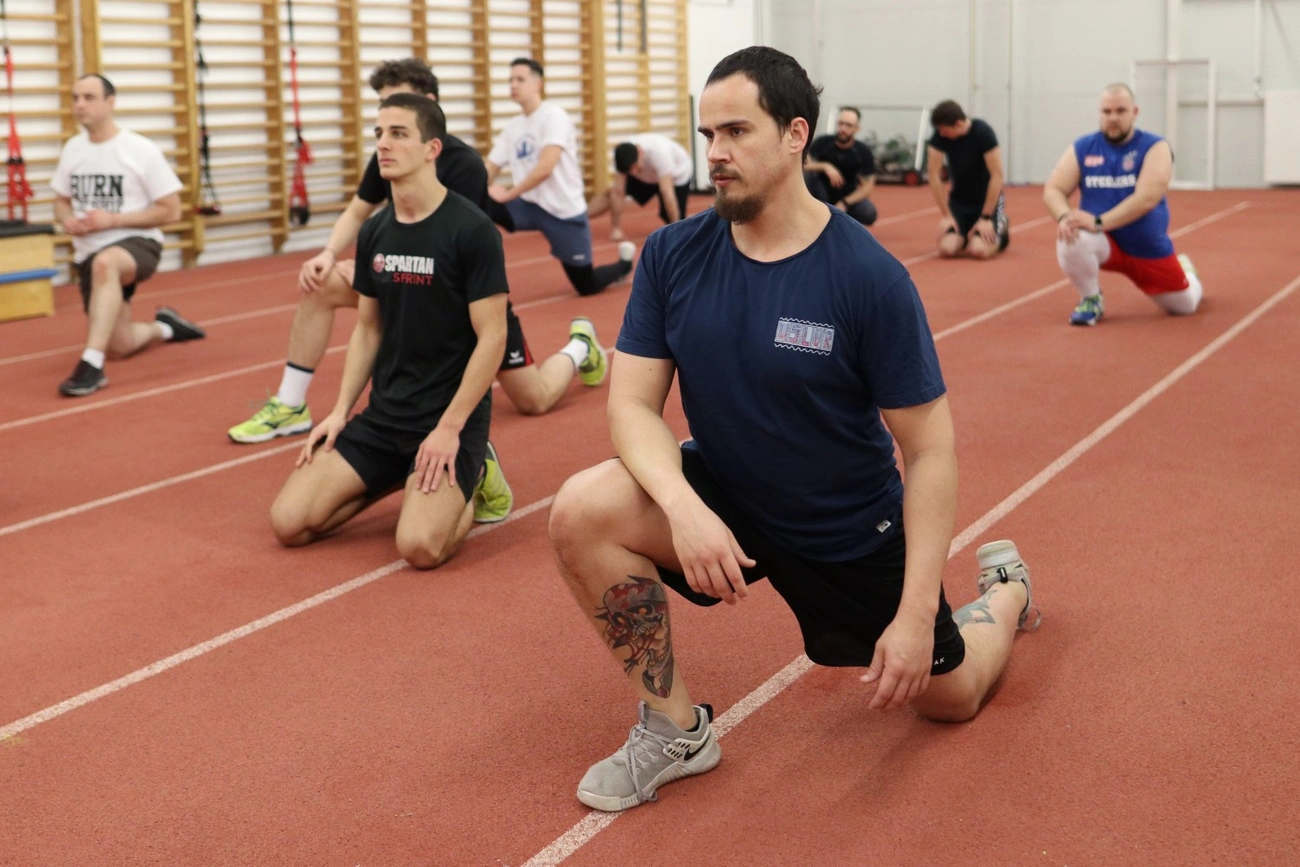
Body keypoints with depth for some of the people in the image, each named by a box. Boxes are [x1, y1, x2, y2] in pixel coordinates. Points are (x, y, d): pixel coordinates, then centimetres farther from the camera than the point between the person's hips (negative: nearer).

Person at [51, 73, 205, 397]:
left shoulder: (141, 150, -10)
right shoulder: (72, 149, 5)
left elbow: (171, 211, -10)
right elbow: (61, 201, 18)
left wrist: (113, 219, -18)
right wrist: (68, 221, -7)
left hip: (138, 243, -6)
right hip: (89, 253, 6)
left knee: (105, 263, -43)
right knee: (119, 346, 5)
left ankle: (92, 364, -44)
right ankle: (164, 327, 40)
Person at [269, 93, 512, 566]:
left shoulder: (471, 230, -13)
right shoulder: (374, 231, 6)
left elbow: (492, 338, -14)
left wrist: (449, 428, -19)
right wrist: (340, 411, 4)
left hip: (451, 417, -6)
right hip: (383, 415, 6)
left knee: (420, 545, -26)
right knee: (289, 522, -6)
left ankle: (473, 478, 6)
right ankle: (398, 478, 17)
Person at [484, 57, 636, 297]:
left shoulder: (553, 115, -14)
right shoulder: (512, 126, 7)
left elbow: (545, 168, -24)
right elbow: (489, 171, 5)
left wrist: (508, 194, -18)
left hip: (564, 210, -5)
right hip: (528, 206, 5)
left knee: (586, 286, 3)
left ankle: (623, 263, 35)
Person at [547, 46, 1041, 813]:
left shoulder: (870, 276, -23)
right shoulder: (674, 255, -12)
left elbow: (930, 448, -19)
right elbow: (634, 403, -12)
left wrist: (916, 614, -22)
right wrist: (683, 505, -33)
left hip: (850, 530, -2)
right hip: (722, 495, 3)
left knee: (949, 694, 13)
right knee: (583, 511, -26)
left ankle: (1005, 588, 50)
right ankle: (676, 730, -6)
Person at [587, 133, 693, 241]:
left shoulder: (659, 152, -44)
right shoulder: (623, 156, -31)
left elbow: (666, 192, -44)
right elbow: (617, 191, -30)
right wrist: (614, 228, -30)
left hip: (676, 175, -4)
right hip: (646, 176, 4)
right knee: (610, 194, -6)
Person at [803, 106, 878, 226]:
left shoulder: (863, 152, -11)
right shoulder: (822, 143, -13)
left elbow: (867, 186, -12)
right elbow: (804, 165, -22)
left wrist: (844, 203, -26)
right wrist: (825, 166, -39)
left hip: (848, 197, 1)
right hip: (823, 194, -1)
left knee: (869, 213, -29)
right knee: (807, 174, -30)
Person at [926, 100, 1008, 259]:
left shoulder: (983, 133, -23)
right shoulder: (940, 136, -15)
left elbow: (997, 176, -22)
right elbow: (934, 174, -11)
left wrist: (986, 218, -21)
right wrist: (946, 215, -11)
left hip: (987, 200, -3)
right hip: (958, 200, 3)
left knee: (978, 250, -25)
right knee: (947, 249, -21)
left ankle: (1001, 230, 10)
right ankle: (964, 235, 16)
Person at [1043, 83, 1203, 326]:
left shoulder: (1154, 148, -13)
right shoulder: (1082, 148, -3)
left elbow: (1146, 199, -25)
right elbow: (1052, 190, -7)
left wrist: (1099, 222, -34)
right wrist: (1064, 217, -30)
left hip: (1149, 248, 0)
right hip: (1103, 242, 0)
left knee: (1185, 305, 9)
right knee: (1071, 240, -34)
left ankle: (1183, 270, 49)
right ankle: (1090, 300, -5)